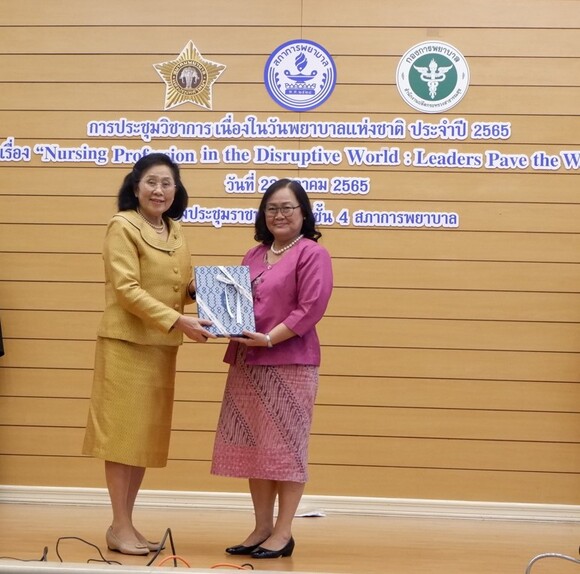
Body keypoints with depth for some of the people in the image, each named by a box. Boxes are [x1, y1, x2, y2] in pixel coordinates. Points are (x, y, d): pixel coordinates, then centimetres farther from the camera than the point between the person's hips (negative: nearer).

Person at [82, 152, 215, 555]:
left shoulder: (175, 231, 13)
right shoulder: (123, 226, -8)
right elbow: (127, 290, -17)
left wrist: (200, 289, -5)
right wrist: (178, 321, -25)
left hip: (163, 347, 7)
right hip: (127, 343, -7)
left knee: (148, 435, 9)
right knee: (123, 433, -2)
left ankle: (126, 523, 18)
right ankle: (120, 527, 5)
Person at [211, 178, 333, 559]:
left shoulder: (312, 253, -4)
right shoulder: (254, 256, 17)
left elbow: (311, 308, -13)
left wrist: (269, 338, -20)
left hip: (290, 364, -7)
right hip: (247, 363, 7)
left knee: (285, 447, -2)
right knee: (253, 446, 9)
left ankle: (284, 532, 7)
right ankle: (262, 527, 19)